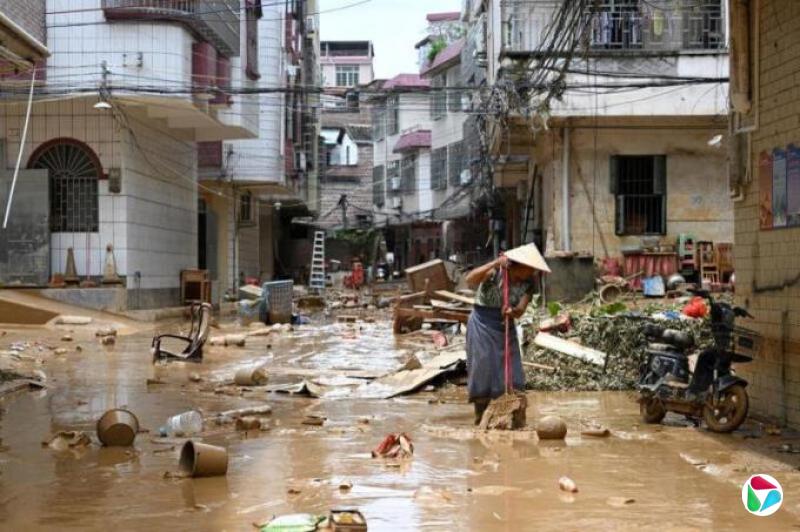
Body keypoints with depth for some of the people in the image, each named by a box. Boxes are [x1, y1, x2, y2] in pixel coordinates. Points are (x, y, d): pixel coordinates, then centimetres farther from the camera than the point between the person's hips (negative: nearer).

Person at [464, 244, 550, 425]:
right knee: (483, 371, -4)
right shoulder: (496, 272, -19)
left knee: (510, 375, 4)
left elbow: (521, 310, -12)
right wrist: (495, 264, -42)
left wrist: (513, 311, -36)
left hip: (506, 326, 5)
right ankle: (480, 419, 6)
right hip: (483, 324, -5)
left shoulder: (529, 282, -5)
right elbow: (470, 280, -35)